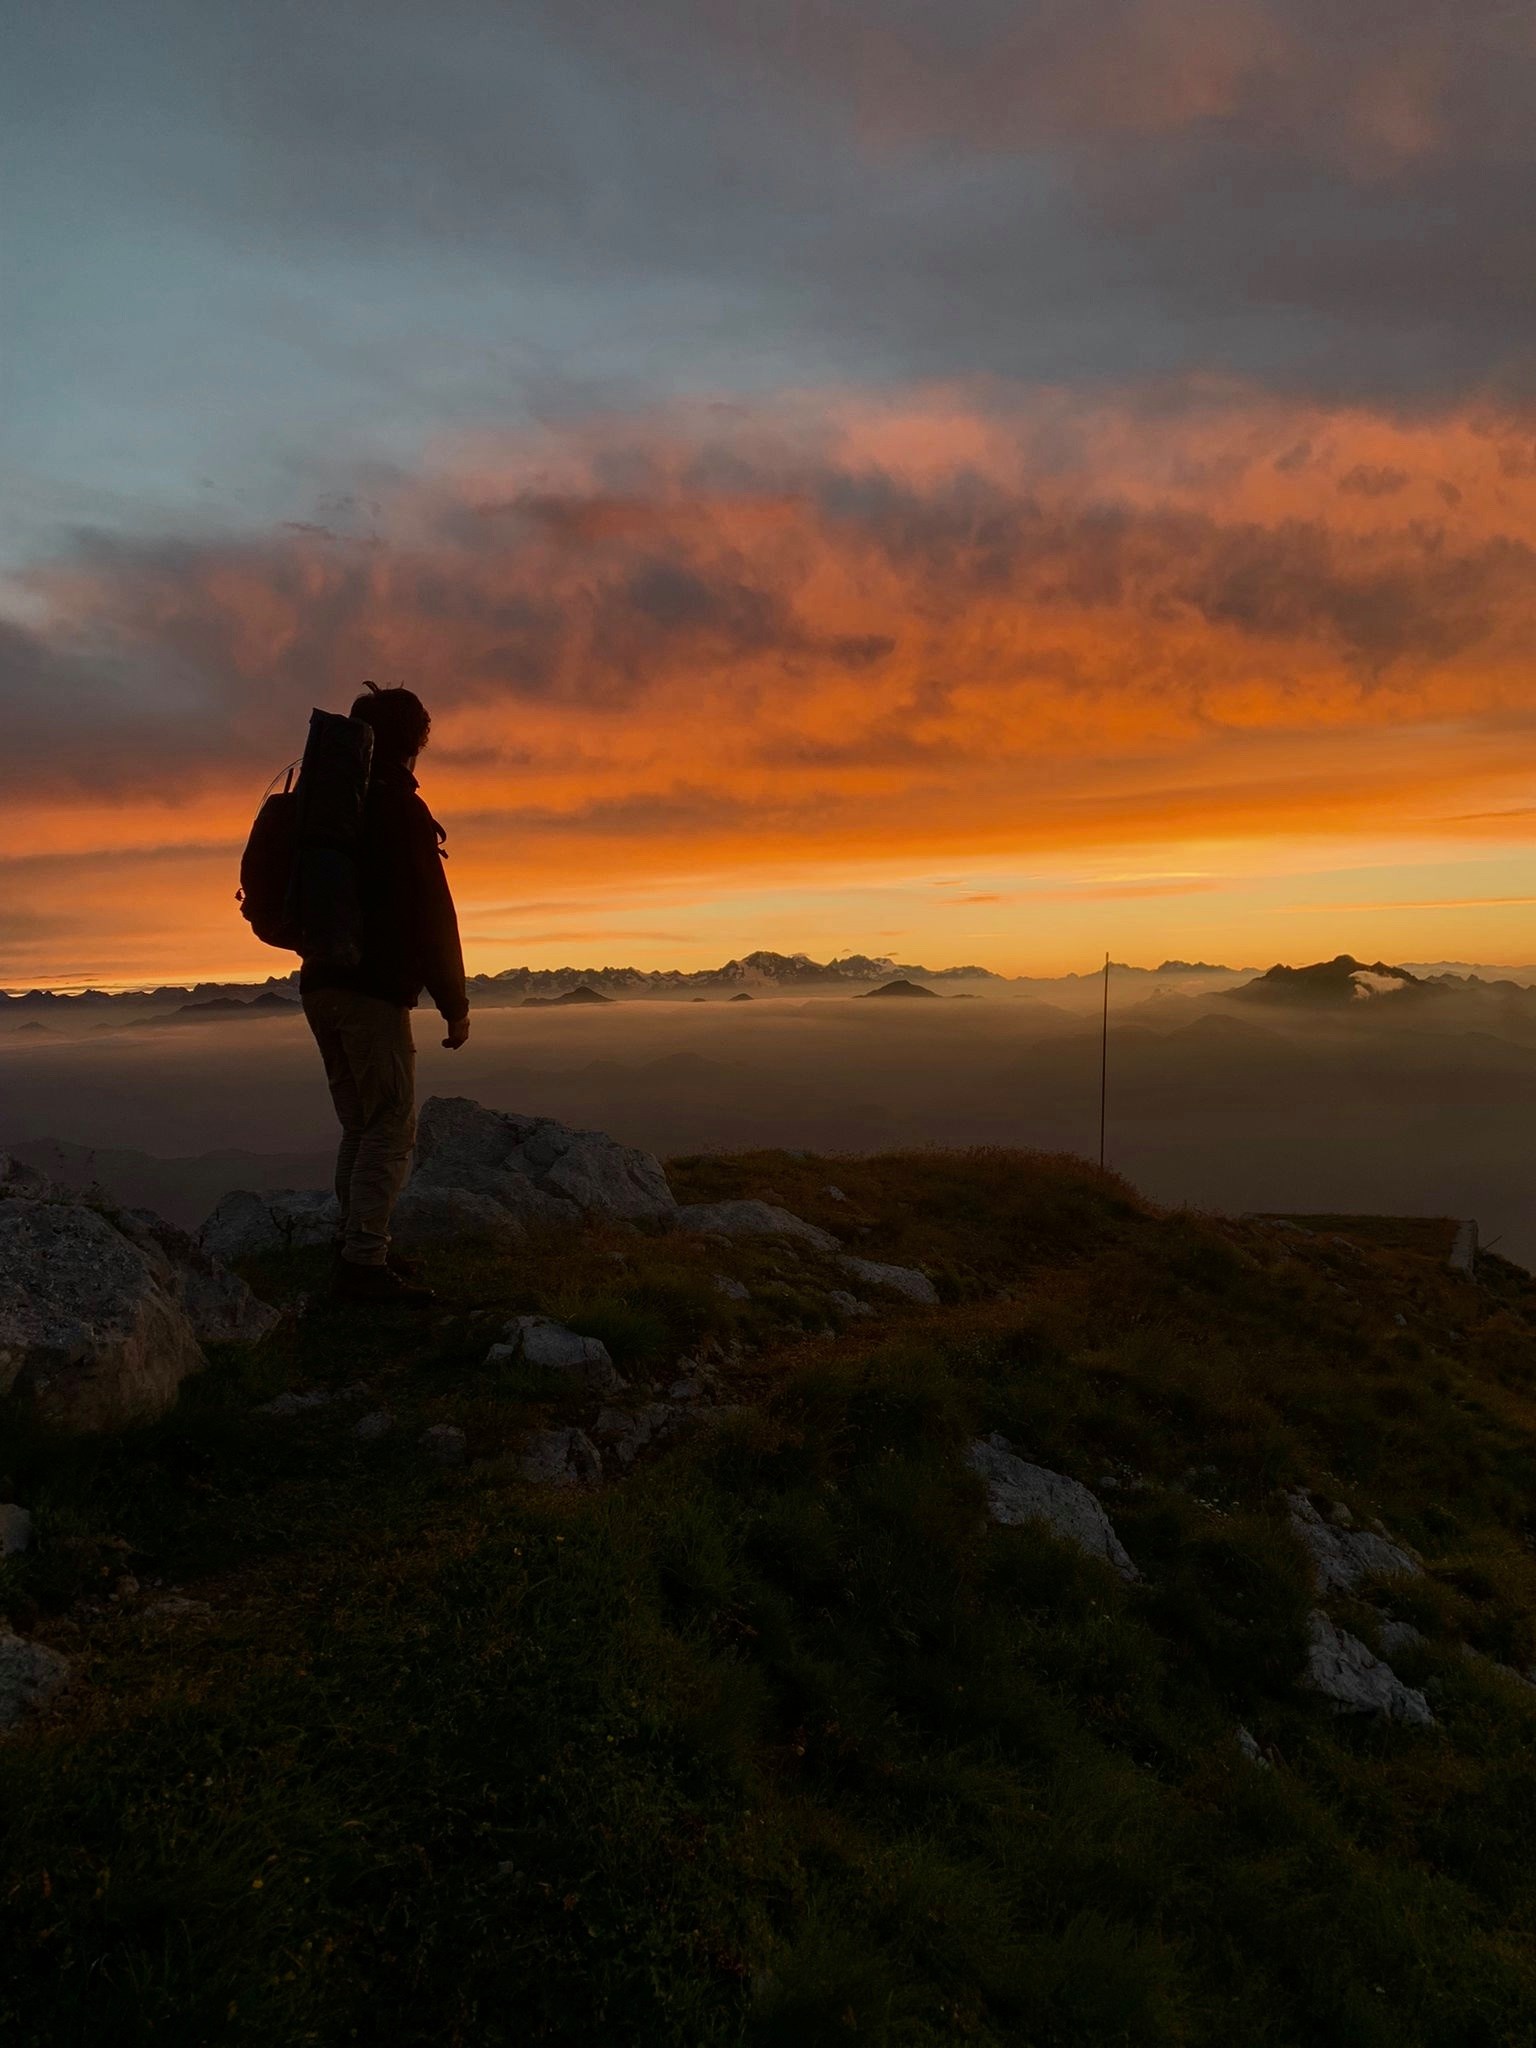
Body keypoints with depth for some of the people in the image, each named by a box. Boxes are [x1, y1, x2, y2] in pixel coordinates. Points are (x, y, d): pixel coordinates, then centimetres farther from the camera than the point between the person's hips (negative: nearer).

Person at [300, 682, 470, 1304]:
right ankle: (364, 1264, -10)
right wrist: (454, 1003, -9)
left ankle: (357, 1247, 20)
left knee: (362, 1126, 16)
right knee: (392, 1129, -7)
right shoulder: (400, 808, -10)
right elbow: (431, 913, -13)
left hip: (321, 985, 9)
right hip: (375, 990, -9)